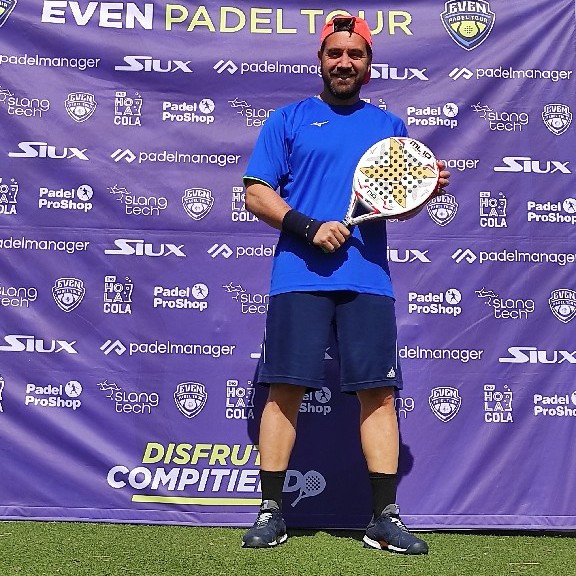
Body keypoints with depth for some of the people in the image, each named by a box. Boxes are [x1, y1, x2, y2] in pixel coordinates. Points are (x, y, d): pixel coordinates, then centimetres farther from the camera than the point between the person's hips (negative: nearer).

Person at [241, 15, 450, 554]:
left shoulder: (389, 126, 19)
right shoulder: (287, 120, 11)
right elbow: (256, 193, 3)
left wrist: (428, 188, -4)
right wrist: (310, 227, -12)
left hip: (368, 281, 2)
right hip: (299, 277, -2)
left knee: (378, 392, 0)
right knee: (285, 389, -3)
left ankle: (384, 518, 10)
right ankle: (271, 512, 9)